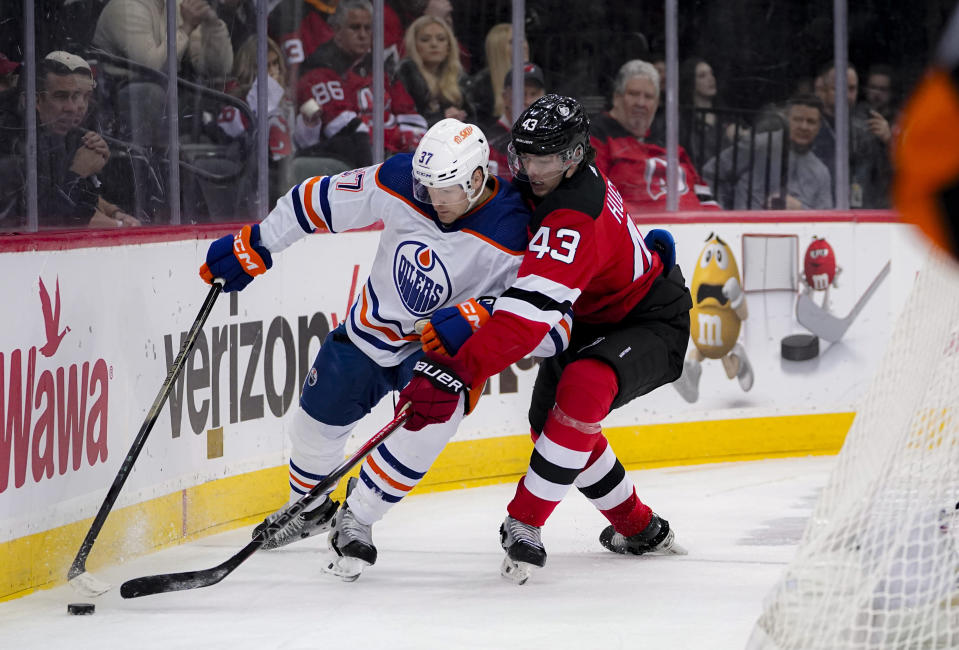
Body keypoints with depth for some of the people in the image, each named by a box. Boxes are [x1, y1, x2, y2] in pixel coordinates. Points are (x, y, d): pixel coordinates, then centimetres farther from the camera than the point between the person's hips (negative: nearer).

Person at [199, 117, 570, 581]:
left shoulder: (511, 236, -30)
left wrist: (476, 316, -43)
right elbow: (321, 200, -7)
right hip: (370, 330, 4)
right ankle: (308, 509, 46)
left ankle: (356, 521, -13)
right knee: (316, 423, 11)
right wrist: (255, 245, -3)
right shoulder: (399, 182, -20)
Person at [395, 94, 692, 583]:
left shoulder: (574, 221, -38)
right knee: (550, 420, 10)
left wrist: (457, 373, -55)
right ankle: (638, 529, 30)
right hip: (595, 316, 11)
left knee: (583, 389, -36)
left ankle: (523, 524, -28)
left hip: (651, 323, -11)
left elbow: (530, 313, -48)